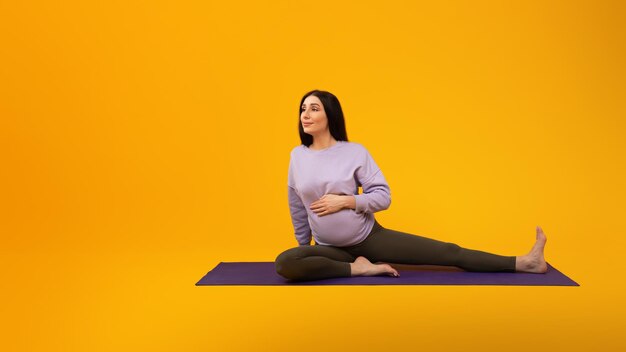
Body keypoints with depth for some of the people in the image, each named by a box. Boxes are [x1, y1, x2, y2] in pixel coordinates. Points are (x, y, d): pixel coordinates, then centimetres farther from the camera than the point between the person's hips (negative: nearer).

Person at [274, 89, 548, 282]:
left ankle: (523, 263, 0)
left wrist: (346, 200, -22)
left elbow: (383, 197, -10)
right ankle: (356, 268, -19)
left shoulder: (355, 151, -10)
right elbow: (297, 208, 9)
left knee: (447, 253, -5)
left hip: (370, 236, -2)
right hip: (330, 248, 2)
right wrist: (305, 246, 17)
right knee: (285, 263, -30)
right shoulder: (297, 156, -2)